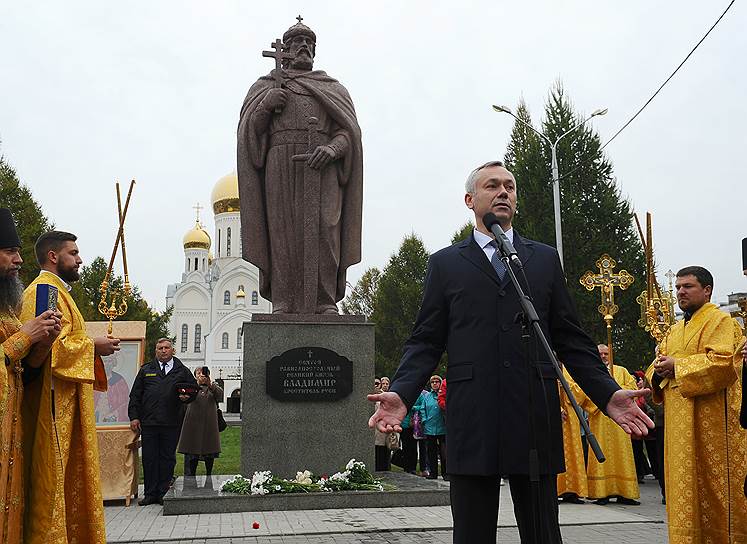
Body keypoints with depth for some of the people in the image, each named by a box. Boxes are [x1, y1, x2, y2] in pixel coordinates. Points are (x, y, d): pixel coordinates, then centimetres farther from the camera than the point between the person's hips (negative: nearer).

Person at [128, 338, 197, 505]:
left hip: (171, 424, 0)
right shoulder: (145, 370, 13)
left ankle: (163, 493, 12)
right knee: (149, 458, 2)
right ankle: (150, 494, 10)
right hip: (149, 422, 0)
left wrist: (187, 397, -9)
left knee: (167, 458, 3)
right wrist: (134, 416, 2)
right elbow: (135, 395, 11)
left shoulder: (182, 371, 11)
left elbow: (194, 390, 13)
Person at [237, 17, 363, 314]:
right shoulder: (265, 86, 24)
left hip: (322, 169, 0)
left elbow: (348, 130, 9)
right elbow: (249, 130, 14)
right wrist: (265, 106, -6)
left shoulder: (333, 88, 23)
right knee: (283, 233, -9)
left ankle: (325, 303, -14)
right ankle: (283, 304, -10)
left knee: (323, 231, -13)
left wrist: (332, 148, -13)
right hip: (281, 168, 0)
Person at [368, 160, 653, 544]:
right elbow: (425, 342, 5)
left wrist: (608, 394, 0)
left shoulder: (545, 260, 14)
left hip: (535, 420, 2)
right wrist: (401, 394, -12)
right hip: (471, 423, -1)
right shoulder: (445, 263, 10)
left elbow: (571, 340, 12)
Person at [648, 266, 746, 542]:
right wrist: (659, 370, -3)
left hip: (711, 418, -8)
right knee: (685, 485, 8)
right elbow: (659, 362, 21)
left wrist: (677, 366, -15)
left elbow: (722, 363, -19)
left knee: (712, 484, -4)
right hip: (680, 421, 8)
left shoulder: (720, 321, -5)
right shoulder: (675, 331, 20)